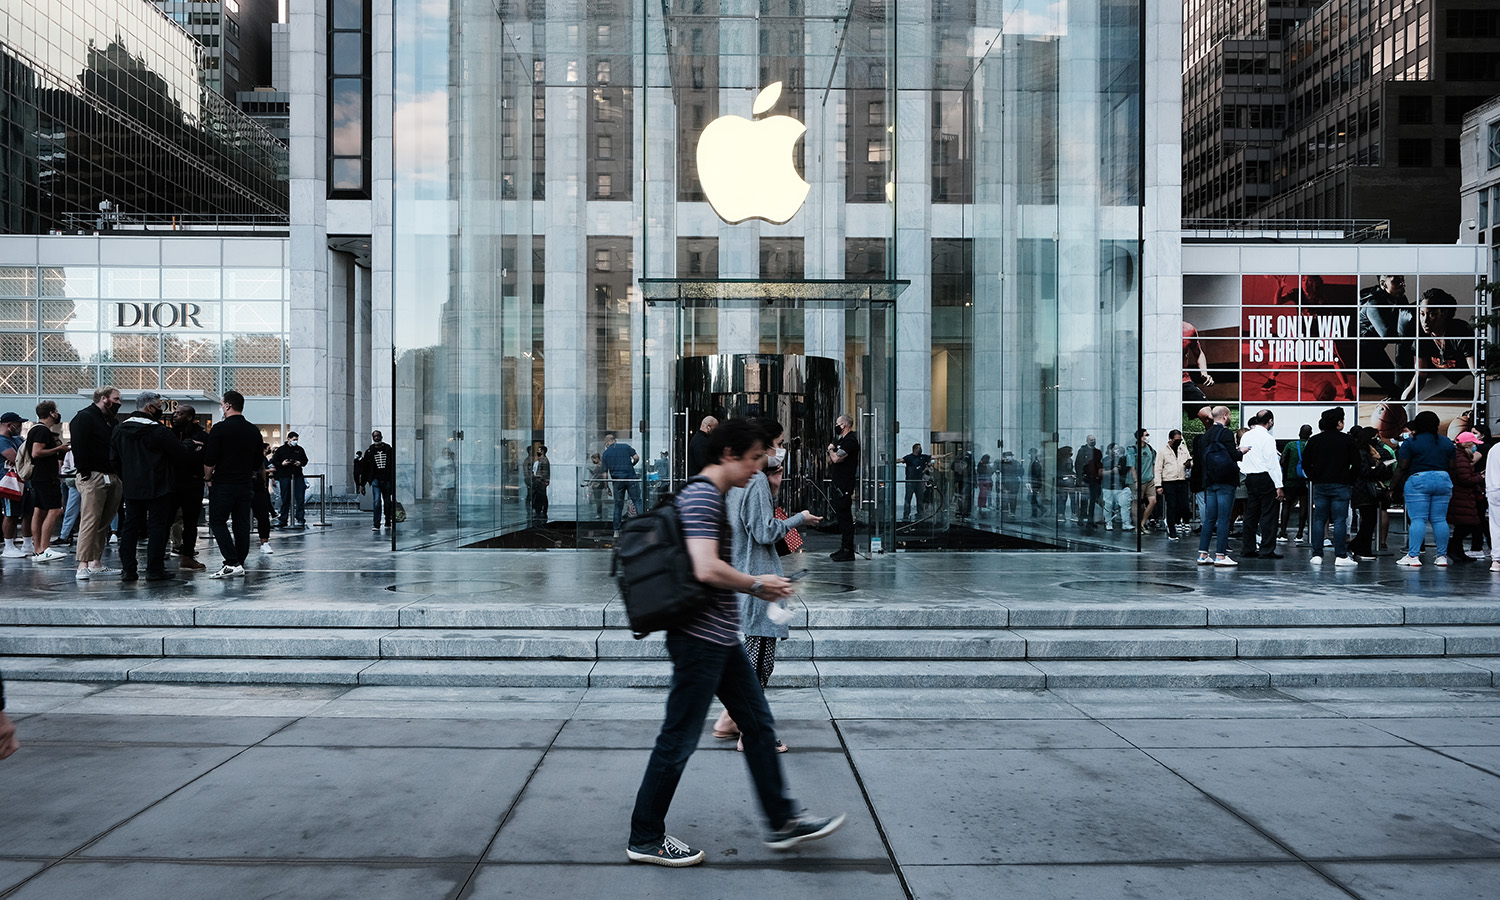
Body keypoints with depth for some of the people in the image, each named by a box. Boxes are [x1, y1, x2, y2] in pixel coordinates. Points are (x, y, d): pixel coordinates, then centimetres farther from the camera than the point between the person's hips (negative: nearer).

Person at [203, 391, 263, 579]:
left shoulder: (220, 429, -12)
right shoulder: (254, 431, 8)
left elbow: (209, 460, -12)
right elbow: (258, 461, 13)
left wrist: (208, 479, 3)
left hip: (223, 484, -6)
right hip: (246, 485, 6)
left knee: (217, 521, 0)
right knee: (242, 524, 8)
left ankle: (232, 563, -12)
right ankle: (239, 564, 10)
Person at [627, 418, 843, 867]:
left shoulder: (711, 496, 16)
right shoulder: (701, 496, -17)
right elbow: (707, 569, -28)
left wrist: (753, 585, 15)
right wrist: (757, 585, -13)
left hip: (721, 638, 11)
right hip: (701, 639, -11)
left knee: (759, 726, 15)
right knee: (678, 740, 1)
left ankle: (782, 821, 26)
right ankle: (645, 838, 14)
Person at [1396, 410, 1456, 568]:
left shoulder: (1411, 443, -4)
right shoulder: (1447, 443, 12)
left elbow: (1402, 466, -7)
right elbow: (1451, 467, 12)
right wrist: (1451, 487, 22)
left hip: (1418, 481, -5)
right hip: (1443, 481, 5)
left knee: (1417, 519, -7)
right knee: (1440, 520, 7)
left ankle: (1413, 556, -12)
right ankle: (1442, 556, 8)